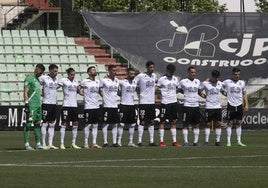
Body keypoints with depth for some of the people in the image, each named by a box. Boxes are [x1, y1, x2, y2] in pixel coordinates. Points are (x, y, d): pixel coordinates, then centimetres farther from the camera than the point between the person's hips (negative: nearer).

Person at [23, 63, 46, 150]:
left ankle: (38, 144, 8)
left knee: (37, 123, 7)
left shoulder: (38, 80, 20)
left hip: (38, 104, 9)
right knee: (28, 123, -8)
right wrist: (26, 103, -18)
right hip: (31, 105, -9)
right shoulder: (29, 78, -6)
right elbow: (25, 92, -11)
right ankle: (27, 144, -9)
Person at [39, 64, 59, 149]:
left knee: (52, 124, 7)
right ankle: (43, 144, -1)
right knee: (45, 124, -4)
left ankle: (50, 144, 9)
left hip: (54, 103, 7)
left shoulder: (56, 79, 12)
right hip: (46, 103, -7)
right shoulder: (44, 78, -9)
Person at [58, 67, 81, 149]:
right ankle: (62, 144, -3)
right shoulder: (63, 80, -4)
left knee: (75, 124, 5)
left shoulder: (76, 81, 13)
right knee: (64, 124, -5)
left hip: (74, 105, 6)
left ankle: (73, 143, 13)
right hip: (66, 105, -6)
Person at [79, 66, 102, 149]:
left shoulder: (98, 82, 11)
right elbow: (78, 88, 4)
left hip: (96, 106, 6)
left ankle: (94, 143, 11)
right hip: (88, 107, -6)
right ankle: (85, 143, 2)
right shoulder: (85, 82, -6)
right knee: (88, 125, -4)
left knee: (95, 125, 7)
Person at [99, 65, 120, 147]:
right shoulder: (104, 80, -7)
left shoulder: (117, 80, 10)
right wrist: (104, 97, -4)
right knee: (105, 124, -3)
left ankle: (114, 142, 12)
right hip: (107, 106, -6)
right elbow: (100, 90, 1)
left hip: (115, 105, 6)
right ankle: (105, 142, 0)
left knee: (115, 125, 7)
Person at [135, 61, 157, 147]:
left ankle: (151, 141, 11)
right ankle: (139, 141, -4)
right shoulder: (140, 76, -9)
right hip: (143, 102, -6)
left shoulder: (154, 75, 9)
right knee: (142, 122, -6)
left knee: (152, 122, 7)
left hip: (152, 102, 6)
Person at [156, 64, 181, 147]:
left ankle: (174, 141, 10)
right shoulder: (162, 79, -4)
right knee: (162, 121, -2)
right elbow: (156, 89, -3)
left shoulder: (175, 79, 12)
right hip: (165, 102, -5)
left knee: (173, 122, 7)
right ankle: (161, 141, 1)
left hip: (174, 102, 5)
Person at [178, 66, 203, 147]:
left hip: (196, 105, 4)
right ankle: (185, 142, 1)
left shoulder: (197, 81, 10)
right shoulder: (183, 82, -3)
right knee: (186, 125, -3)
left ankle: (196, 141, 11)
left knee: (196, 124, 5)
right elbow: (179, 90, 10)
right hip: (187, 106, -4)